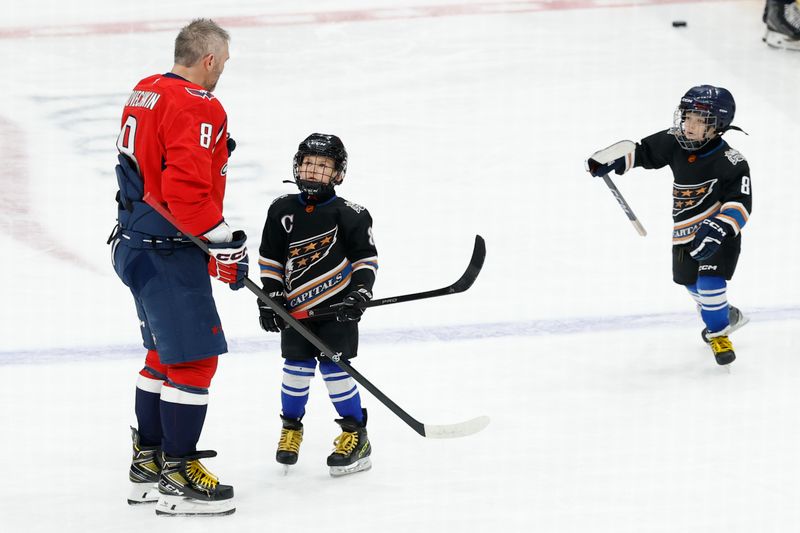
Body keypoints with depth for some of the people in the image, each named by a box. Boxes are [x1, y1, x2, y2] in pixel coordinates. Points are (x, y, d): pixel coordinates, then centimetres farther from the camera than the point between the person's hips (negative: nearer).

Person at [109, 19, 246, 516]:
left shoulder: (145, 93, 11)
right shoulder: (198, 108, -18)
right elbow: (187, 190, -27)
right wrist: (225, 244, -21)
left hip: (134, 244, 10)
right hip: (168, 252, -10)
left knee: (166, 353, 21)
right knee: (195, 358, -5)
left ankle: (148, 465, 28)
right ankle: (178, 478, -2)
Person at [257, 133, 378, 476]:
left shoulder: (350, 215, -3)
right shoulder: (282, 211, 3)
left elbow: (366, 257, 0)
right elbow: (269, 257, 9)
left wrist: (359, 294, -11)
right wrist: (270, 296, 2)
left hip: (337, 306, -3)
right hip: (295, 307, 3)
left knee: (334, 368, -7)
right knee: (297, 368, 2)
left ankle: (355, 435, 4)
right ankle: (291, 429, 22)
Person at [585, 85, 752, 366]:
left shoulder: (731, 162, -24)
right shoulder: (675, 144, -9)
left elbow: (740, 204, -27)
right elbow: (641, 150, 1)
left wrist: (717, 231, -39)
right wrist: (608, 159, -13)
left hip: (720, 229, -7)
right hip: (685, 232, 7)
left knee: (710, 279, -19)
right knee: (690, 281, 19)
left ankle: (719, 332, 4)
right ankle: (727, 315, 45)